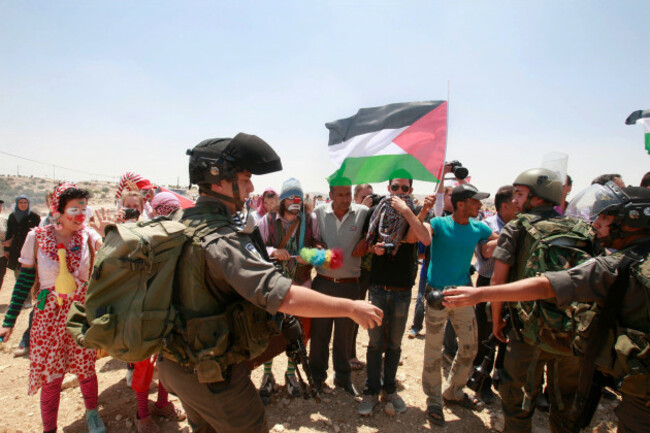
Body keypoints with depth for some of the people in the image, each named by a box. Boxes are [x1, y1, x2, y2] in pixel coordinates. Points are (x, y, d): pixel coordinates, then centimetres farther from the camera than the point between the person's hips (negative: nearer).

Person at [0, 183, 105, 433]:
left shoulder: (88, 236, -5)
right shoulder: (37, 238, -7)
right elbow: (24, 281, 0)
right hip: (50, 315, 0)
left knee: (86, 369, 12)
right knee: (51, 377, 7)